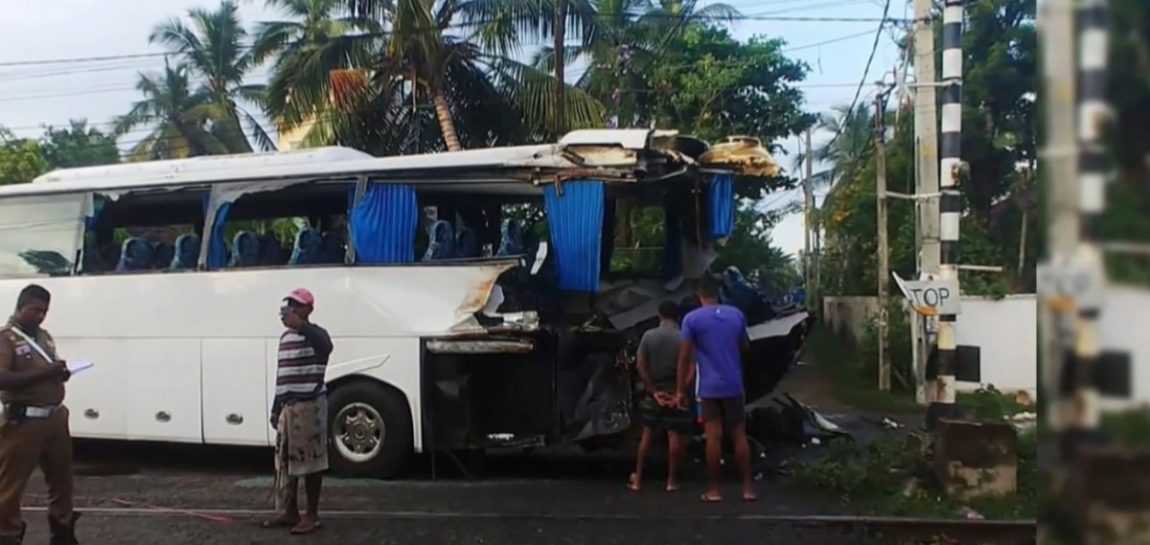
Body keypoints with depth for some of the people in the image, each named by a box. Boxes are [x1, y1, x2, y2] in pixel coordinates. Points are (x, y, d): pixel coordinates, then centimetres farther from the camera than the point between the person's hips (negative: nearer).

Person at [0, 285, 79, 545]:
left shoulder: (44, 336, 15)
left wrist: (61, 372, 4)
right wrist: (44, 373, -25)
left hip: (55, 417, 8)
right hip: (23, 422, -8)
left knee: (61, 478, 17)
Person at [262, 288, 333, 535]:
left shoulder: (314, 334, -9)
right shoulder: (285, 337, 16)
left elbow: (326, 347, -35)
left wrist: (301, 326, -49)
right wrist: (275, 408, 20)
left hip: (309, 405, -8)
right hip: (287, 406, 8)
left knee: (309, 460, -3)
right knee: (284, 461, 13)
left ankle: (312, 515, 5)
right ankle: (289, 512, 23)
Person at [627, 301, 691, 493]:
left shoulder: (648, 336, -3)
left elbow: (641, 367, -6)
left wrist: (653, 391, -4)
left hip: (654, 393, 2)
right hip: (675, 394, -2)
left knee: (647, 434, 11)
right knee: (675, 435, 3)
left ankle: (637, 479, 13)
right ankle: (672, 480, 6)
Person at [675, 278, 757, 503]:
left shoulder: (692, 319, -6)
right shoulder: (737, 314, 4)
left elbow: (685, 357, -7)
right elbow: (745, 347, 16)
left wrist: (681, 389, -1)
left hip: (709, 387, -2)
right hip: (734, 385, 2)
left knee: (714, 437, 0)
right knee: (739, 436, 7)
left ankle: (714, 490, 5)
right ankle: (748, 487, 8)